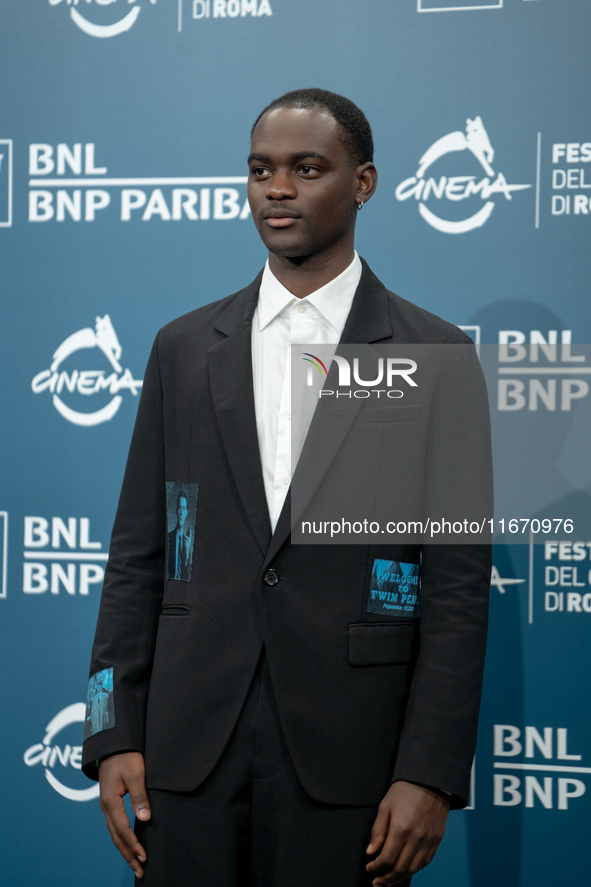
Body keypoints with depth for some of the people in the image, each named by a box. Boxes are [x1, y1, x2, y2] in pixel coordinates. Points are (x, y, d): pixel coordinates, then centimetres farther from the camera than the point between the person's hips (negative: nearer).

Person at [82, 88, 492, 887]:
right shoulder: (184, 348, 9)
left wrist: (431, 775, -9)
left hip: (346, 756, -2)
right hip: (189, 745, 2)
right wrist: (115, 736, 1)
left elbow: (457, 585, -3)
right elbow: (137, 556, 9)